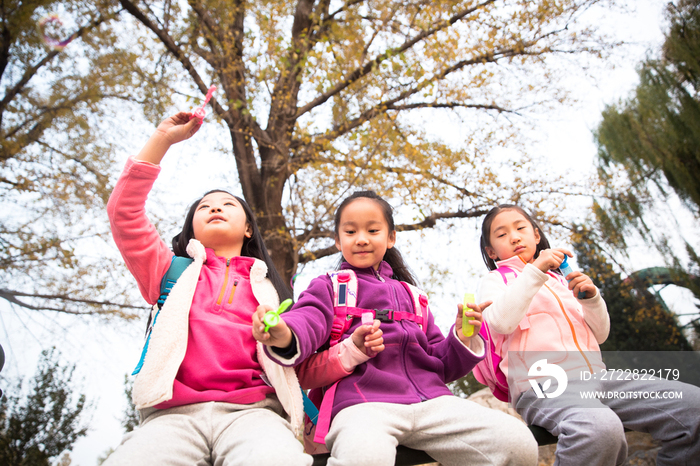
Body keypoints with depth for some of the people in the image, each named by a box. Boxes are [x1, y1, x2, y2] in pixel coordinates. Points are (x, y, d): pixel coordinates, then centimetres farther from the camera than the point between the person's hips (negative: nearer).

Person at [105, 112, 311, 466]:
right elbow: (123, 213, 14)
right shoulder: (173, 271, 24)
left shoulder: (267, 286, 22)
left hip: (251, 410, -1)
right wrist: (163, 138, 14)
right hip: (174, 413, 1)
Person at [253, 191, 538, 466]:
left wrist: (462, 339, 4)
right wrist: (284, 336, -30)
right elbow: (309, 319, -7)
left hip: (430, 399, 5)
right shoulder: (329, 287, 16)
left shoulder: (411, 296, 27)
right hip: (361, 401, -4)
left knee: (518, 443, -15)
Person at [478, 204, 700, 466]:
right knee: (600, 427, -38)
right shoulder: (494, 281, 11)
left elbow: (600, 334, 23)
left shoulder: (558, 280, 26)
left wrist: (591, 298, 4)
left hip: (595, 378, 6)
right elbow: (501, 322, -13)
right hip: (543, 386, -6)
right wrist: (535, 270, -13)